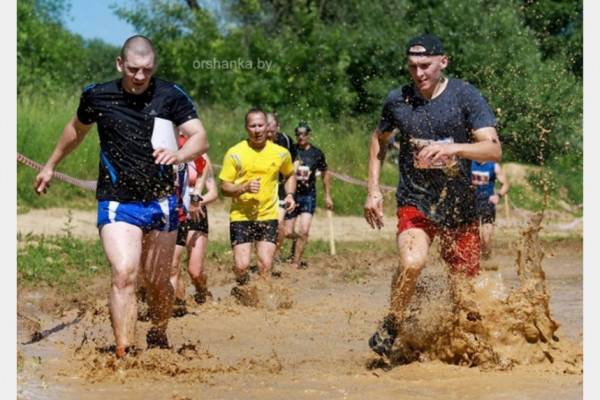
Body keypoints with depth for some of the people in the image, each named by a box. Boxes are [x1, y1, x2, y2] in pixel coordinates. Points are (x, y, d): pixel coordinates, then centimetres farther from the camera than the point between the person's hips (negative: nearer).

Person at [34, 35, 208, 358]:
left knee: (158, 283, 8)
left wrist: (178, 154, -33)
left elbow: (200, 137, -11)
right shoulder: (97, 96, 0)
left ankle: (158, 338, 36)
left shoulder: (171, 96, -3)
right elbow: (77, 129, 21)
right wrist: (51, 165, 31)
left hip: (161, 201, 1)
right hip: (117, 202, -1)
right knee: (123, 273, -21)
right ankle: (123, 353, -24)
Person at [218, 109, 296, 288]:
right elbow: (225, 187, -3)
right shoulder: (235, 154, -7)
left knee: (266, 265, -6)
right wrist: (245, 188, -21)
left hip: (268, 215, 2)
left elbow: (290, 175, 22)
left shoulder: (280, 153, 2)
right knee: (242, 265, -9)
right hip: (241, 216, -2)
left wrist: (289, 195, 3)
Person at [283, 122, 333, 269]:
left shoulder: (316, 153, 1)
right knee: (288, 233, 3)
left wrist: (328, 196, 15)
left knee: (304, 231, -13)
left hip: (308, 195, 0)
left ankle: (296, 262, -5)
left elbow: (325, 174, 14)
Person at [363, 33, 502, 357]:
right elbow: (379, 139, 21)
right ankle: (391, 325, -4)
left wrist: (451, 148, -32)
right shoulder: (397, 100, 1)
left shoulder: (465, 96, -7)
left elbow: (494, 149, -16)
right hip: (415, 201, 0)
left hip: (460, 205, 0)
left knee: (464, 287, 3)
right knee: (411, 262, -27)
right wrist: (373, 190, 13)